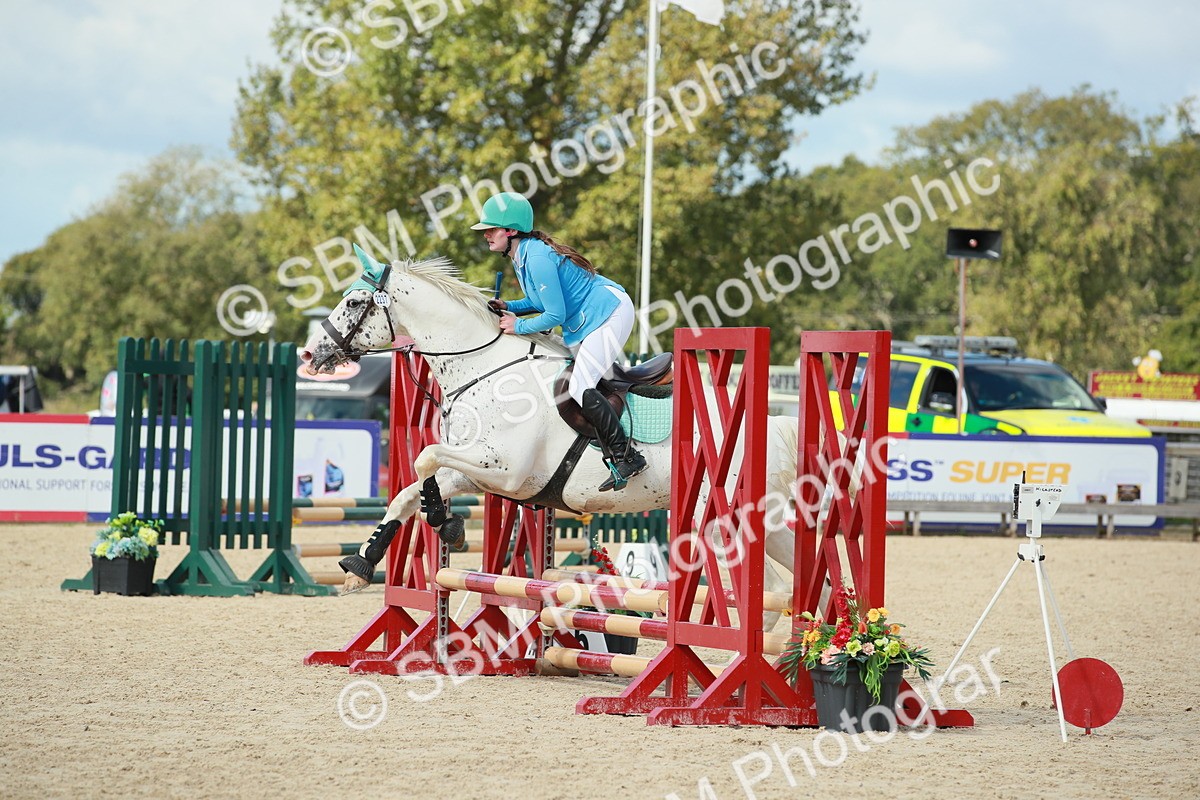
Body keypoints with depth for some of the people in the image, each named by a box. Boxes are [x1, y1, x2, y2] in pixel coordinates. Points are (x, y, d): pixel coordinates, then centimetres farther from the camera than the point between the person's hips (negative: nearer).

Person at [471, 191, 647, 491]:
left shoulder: (537, 258, -23)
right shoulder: (522, 255, 8)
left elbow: (555, 315, -23)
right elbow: (542, 301, 19)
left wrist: (518, 326, -12)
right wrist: (508, 307, 4)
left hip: (610, 313, -11)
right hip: (584, 324, 11)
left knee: (579, 388, -18)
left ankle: (627, 457, -13)